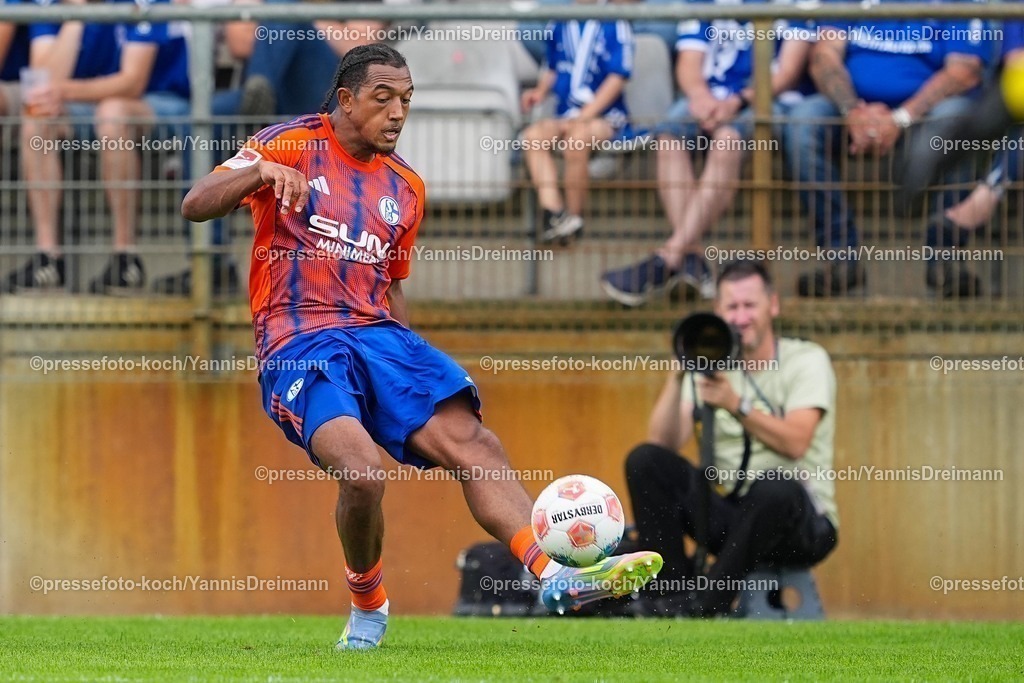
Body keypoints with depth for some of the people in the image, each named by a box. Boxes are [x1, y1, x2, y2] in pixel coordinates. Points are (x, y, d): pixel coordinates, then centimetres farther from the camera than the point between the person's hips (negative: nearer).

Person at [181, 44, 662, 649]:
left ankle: (555, 574, -29)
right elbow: (195, 206, -7)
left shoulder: (405, 188, 19)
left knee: (471, 441, -19)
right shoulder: (292, 147, 1)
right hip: (299, 345, -6)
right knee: (363, 473, -29)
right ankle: (368, 608, -5)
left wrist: (417, 367, 16)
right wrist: (263, 172, -26)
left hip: (378, 336, 6)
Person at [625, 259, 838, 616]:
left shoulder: (807, 360, -3)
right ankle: (674, 595, -19)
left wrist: (736, 405, -32)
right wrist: (678, 377, -16)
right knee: (645, 461, -14)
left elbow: (794, 442, -20)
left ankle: (704, 607, -28)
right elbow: (663, 444, -4)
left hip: (801, 523, -4)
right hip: (732, 515, 4)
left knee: (776, 488, -39)